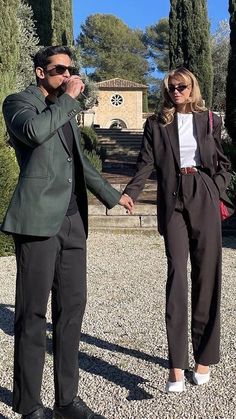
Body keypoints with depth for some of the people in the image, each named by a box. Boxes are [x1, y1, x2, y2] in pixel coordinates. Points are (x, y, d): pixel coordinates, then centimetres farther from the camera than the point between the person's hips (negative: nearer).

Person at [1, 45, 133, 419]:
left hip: (73, 221, 7)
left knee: (72, 308, 7)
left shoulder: (66, 111, 24)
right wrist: (69, 99, -8)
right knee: (33, 313, -2)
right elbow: (34, 131, -21)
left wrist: (111, 194, 37)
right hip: (39, 219, -7)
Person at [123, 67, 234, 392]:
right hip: (173, 201, -1)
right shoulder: (156, 123, 12)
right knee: (176, 274, -9)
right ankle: (177, 365, -6)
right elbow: (146, 164, 3)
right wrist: (129, 194, -13)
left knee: (207, 276, 1)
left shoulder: (210, 121, 14)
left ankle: (205, 357, 14)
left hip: (204, 200, 1)